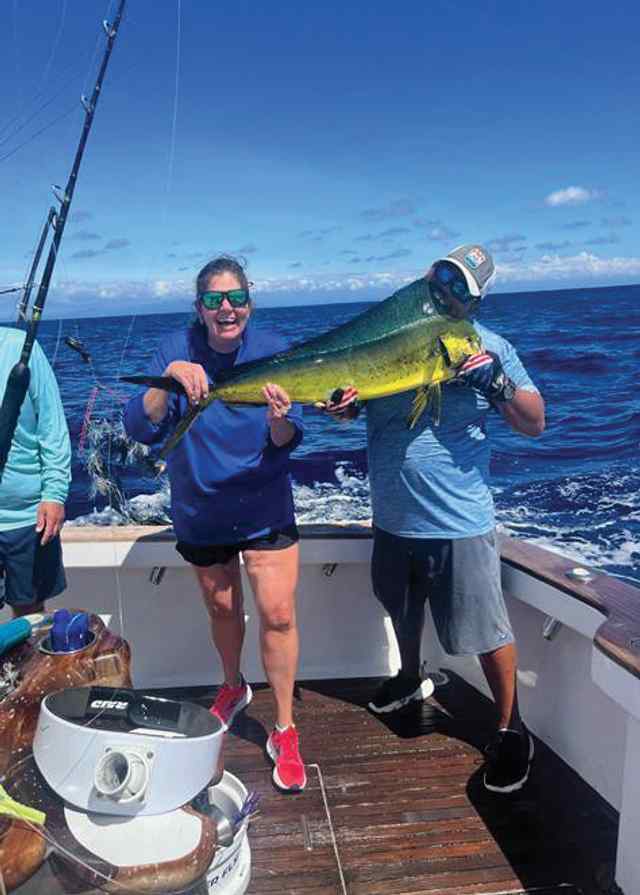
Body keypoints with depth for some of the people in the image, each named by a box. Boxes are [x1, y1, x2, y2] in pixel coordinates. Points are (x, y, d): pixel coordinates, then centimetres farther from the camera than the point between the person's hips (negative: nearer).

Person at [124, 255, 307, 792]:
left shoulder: (273, 350, -12)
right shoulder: (178, 350, -11)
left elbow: (287, 443, -15)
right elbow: (141, 430, -21)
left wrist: (280, 421, -38)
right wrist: (169, 380, -38)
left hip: (264, 507, -1)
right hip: (200, 510, 2)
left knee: (279, 615, -7)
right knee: (222, 608, 19)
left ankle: (285, 731, 14)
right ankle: (233, 687, 49)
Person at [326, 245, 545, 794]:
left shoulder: (489, 348, -7)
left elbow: (535, 424, -7)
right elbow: (348, 408, 6)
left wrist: (495, 381, -25)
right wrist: (342, 403, -19)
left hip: (459, 522, -4)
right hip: (393, 516, 5)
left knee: (485, 633, 2)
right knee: (403, 610, 26)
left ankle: (511, 729, 26)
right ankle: (411, 679, 54)